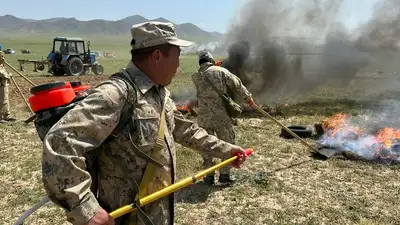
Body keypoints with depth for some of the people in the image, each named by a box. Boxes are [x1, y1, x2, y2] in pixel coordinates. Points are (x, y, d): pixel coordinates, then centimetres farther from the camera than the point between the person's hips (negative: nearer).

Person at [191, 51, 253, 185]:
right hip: (221, 115, -2)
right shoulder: (220, 71, -1)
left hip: (203, 116, 3)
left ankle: (209, 176, 21)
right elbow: (237, 85, 5)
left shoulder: (195, 77, 4)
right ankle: (225, 175, 15)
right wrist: (248, 98, 19)